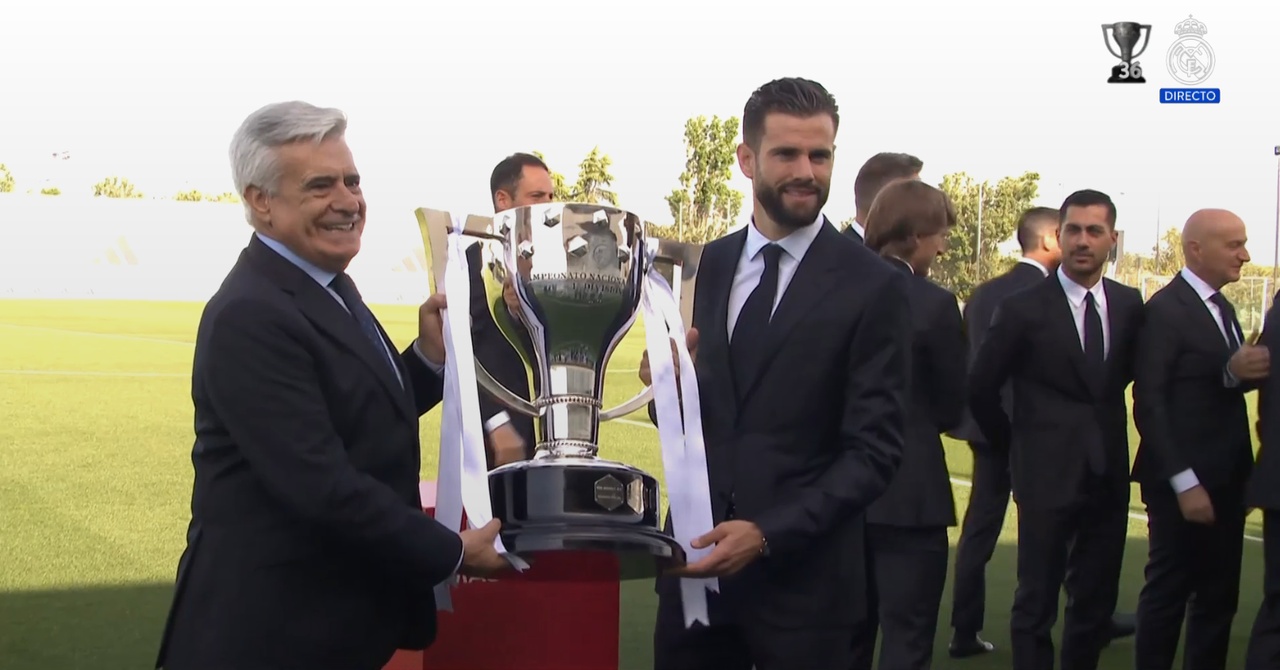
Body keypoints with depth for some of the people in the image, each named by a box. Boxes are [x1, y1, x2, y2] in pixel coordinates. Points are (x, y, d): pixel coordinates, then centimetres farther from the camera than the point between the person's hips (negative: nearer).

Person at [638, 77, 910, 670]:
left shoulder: (874, 286, -8)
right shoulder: (715, 263, 8)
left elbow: (875, 451, -10)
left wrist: (770, 533, -18)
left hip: (802, 574, -4)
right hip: (697, 556, 4)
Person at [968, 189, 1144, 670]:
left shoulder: (1130, 306, 4)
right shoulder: (1023, 309, -8)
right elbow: (981, 388, -2)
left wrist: (1105, 428, 13)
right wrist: (1014, 447, 4)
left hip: (1109, 475, 4)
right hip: (1048, 474, -4)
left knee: (1097, 602, 11)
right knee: (1037, 604, 3)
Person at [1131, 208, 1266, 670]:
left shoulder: (1221, 307, 15)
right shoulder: (1166, 309, -12)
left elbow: (1222, 383, 7)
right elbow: (1149, 404, -16)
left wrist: (1238, 372, -18)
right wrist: (1185, 483, -20)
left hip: (1224, 478, 8)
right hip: (1184, 483, -8)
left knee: (1219, 596, 11)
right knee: (1168, 594, 1)